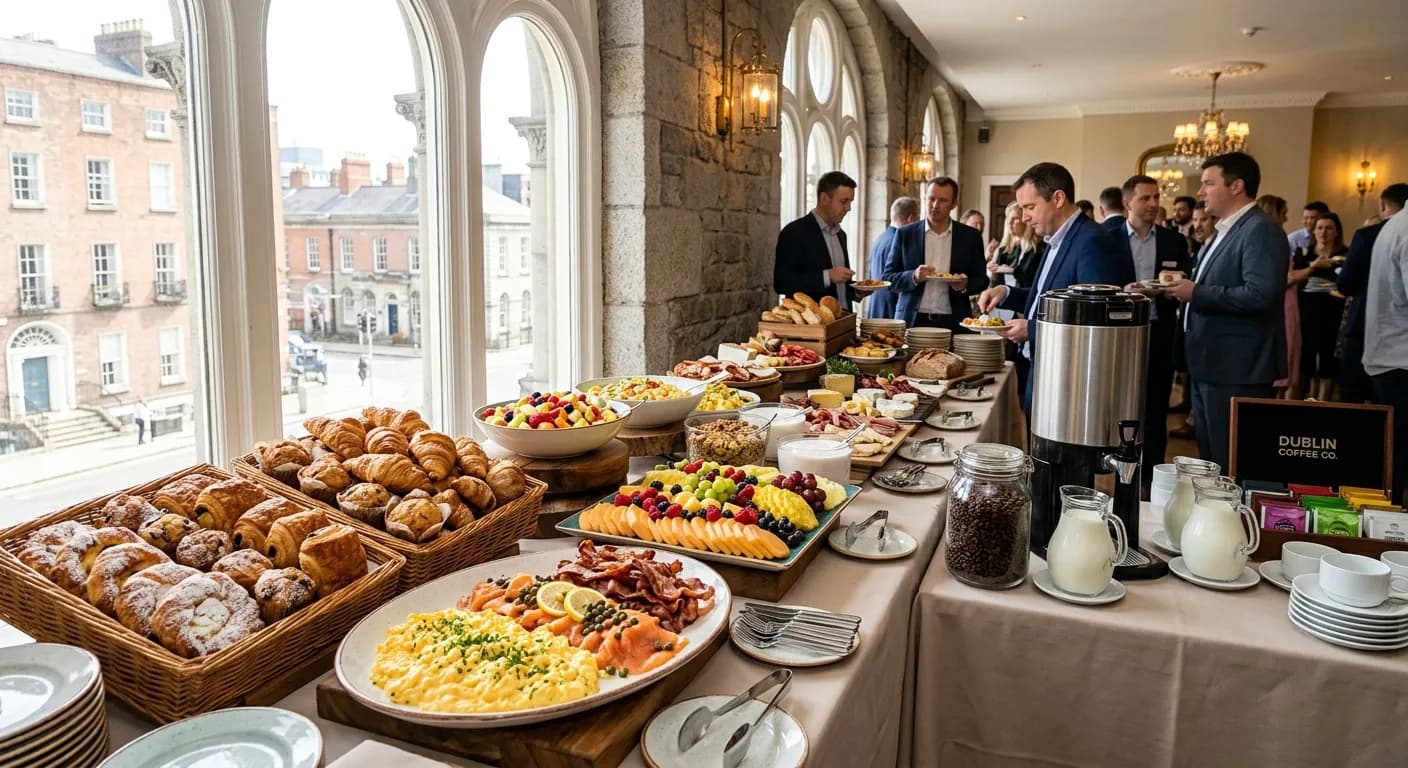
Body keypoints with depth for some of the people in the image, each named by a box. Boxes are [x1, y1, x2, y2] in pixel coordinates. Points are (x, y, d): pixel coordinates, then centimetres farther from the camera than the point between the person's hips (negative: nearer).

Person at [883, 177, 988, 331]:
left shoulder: (971, 236, 5)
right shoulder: (905, 234, 3)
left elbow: (982, 280, 9)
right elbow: (889, 278, 2)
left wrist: (965, 285, -13)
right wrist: (914, 277, -16)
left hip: (953, 323, 1)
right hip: (912, 321, 0)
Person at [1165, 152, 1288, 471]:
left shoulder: (1261, 231, -14)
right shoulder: (1226, 230, 18)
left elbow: (1260, 295, -25)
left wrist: (1197, 294, -18)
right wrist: (1186, 289, 6)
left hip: (1237, 372, -10)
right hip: (1210, 366, 10)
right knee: (1211, 461, 17)